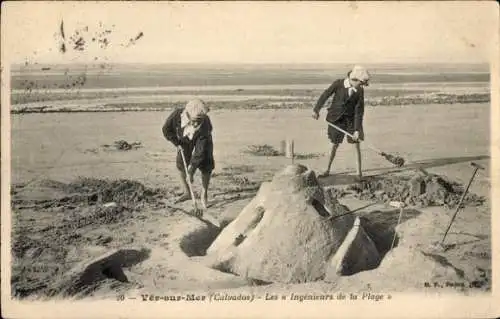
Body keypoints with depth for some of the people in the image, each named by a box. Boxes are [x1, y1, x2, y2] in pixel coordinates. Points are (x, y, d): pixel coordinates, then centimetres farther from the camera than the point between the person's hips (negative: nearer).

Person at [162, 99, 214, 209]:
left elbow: (200, 150, -41)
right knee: (181, 164, 2)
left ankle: (204, 194, 7)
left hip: (202, 139, -2)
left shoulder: (204, 124, -43)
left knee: (206, 166, -10)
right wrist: (177, 143, -15)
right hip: (184, 139, 2)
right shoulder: (177, 114, -37)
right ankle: (187, 193, 19)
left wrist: (191, 171, -40)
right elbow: (166, 129, -16)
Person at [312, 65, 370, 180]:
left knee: (356, 144, 0)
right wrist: (316, 109, -5)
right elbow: (325, 95, -7)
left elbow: (359, 110, -14)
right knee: (335, 145, 8)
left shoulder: (360, 91, -12)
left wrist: (357, 130, -18)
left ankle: (359, 172, 11)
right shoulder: (338, 83, -17)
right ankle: (327, 170, 23)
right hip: (337, 118, -1)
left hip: (351, 118, 1)